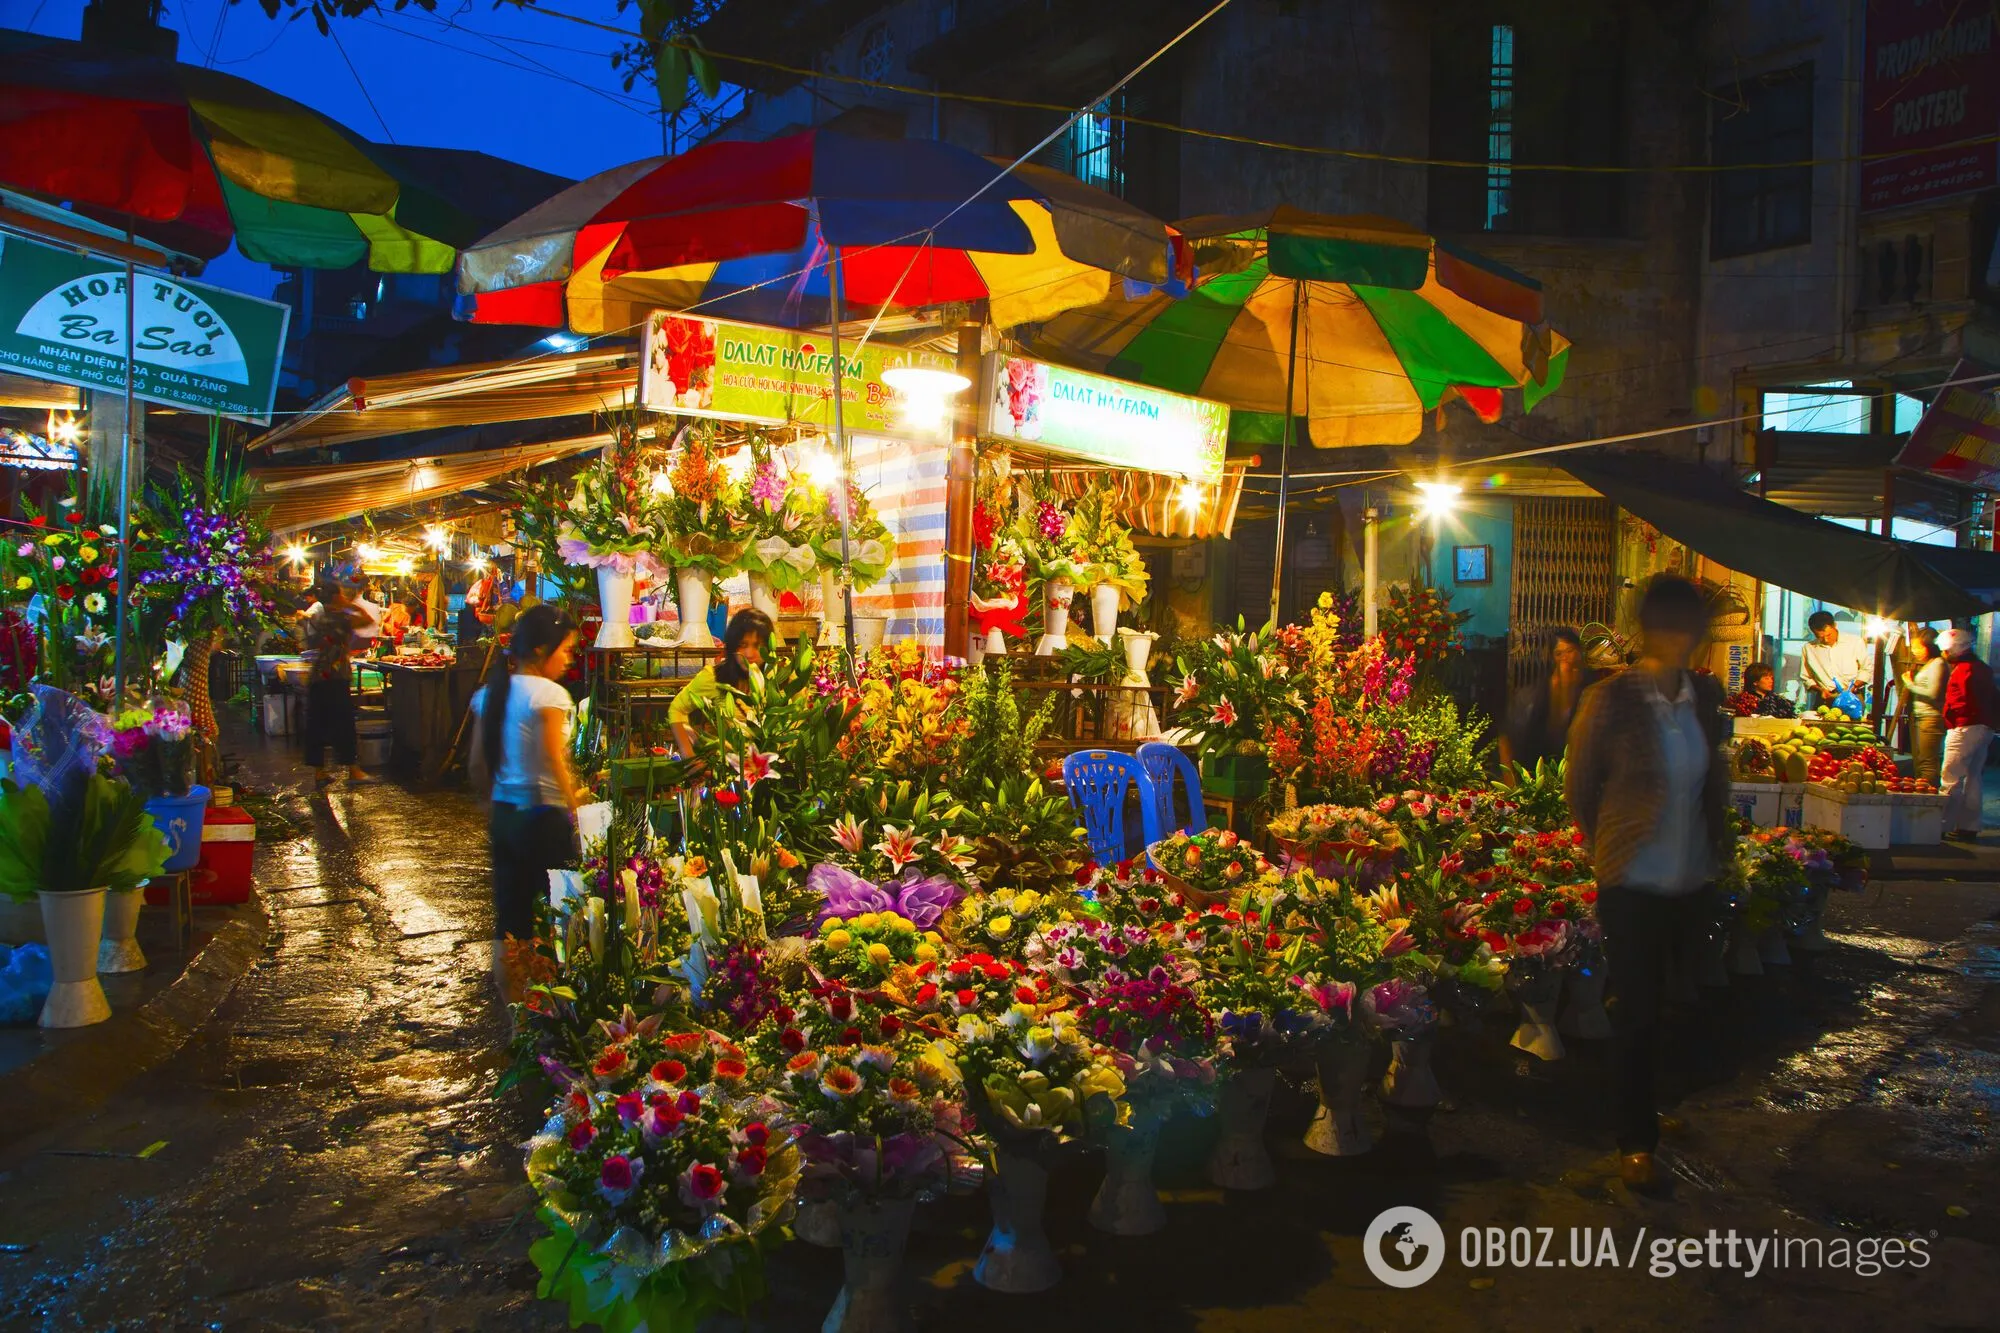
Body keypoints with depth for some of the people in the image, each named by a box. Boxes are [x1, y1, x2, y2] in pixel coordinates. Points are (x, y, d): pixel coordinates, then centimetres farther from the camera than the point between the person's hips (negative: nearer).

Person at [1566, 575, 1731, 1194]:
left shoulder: (1706, 696, 1)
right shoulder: (1611, 699, -14)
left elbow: (1714, 779, 14)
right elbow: (1581, 788, -3)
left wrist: (1715, 848, 12)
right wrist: (1610, 849, 5)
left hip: (1693, 882, 5)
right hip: (1635, 886, -5)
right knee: (1637, 1015, 3)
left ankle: (1652, 1106, 38)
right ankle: (1635, 1142, 19)